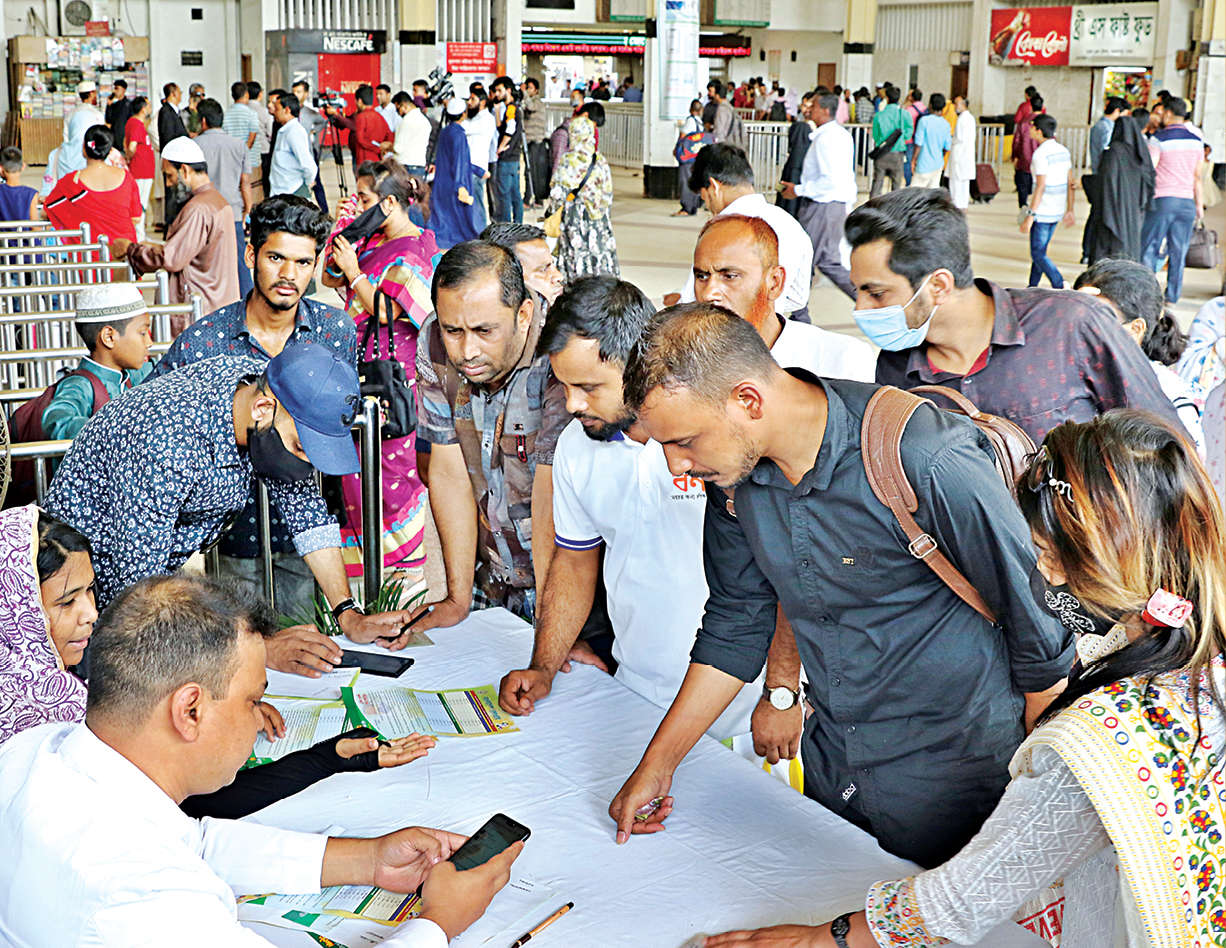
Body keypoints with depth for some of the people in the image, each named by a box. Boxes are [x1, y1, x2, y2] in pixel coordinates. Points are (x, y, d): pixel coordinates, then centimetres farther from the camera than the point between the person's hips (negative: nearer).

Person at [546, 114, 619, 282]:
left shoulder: (568, 160, -11)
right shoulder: (600, 160, 2)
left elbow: (558, 193, -9)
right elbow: (608, 194, 7)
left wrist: (550, 211, 7)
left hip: (574, 217, -4)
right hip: (599, 220, 4)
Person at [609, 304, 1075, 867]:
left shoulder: (927, 464, -28)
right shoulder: (734, 471, -7)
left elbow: (1039, 627, -17)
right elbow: (735, 622, 6)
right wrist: (656, 766, 7)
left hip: (954, 775, -6)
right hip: (830, 767, 6)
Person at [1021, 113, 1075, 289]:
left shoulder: (1041, 153, -16)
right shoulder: (1063, 151, 9)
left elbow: (1041, 186, -21)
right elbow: (1071, 184, 11)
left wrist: (1030, 215, -20)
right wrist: (1070, 210, 17)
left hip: (1042, 212, -8)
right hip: (1058, 211, 8)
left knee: (1038, 254, -3)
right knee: (1040, 250, 18)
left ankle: (1060, 288, -14)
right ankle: (1032, 288, 25)